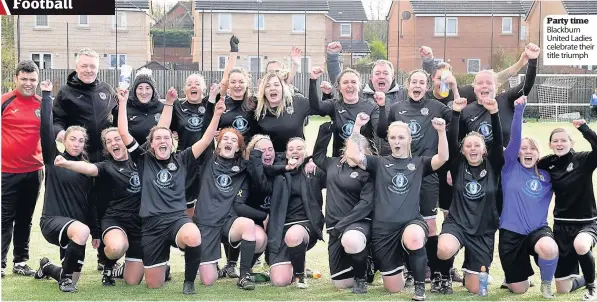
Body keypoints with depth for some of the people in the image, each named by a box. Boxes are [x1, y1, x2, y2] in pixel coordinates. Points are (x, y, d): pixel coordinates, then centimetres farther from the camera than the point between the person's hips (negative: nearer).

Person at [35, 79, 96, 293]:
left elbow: (91, 201, 11)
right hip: (52, 220, -5)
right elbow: (46, 129, -12)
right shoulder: (53, 159, 0)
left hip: (77, 223, 5)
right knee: (81, 230, -39)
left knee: (72, 279, 5)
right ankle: (65, 276, -14)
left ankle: (47, 267, 41)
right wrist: (46, 95, -13)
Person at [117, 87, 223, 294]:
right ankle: (163, 265, 44)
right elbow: (123, 133, 3)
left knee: (193, 238, -39)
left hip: (178, 218, -1)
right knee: (154, 285, 3)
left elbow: (206, 141, 4)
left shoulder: (180, 160, 11)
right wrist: (123, 103, 0)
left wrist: (217, 115, -6)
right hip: (151, 223, 1)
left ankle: (189, 282, -10)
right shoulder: (144, 160, 10)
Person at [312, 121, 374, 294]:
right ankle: (360, 264, 37)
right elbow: (317, 155, 31)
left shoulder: (368, 173, -6)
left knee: (351, 241, -43)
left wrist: (343, 224, -19)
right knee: (340, 283, 2)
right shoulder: (334, 164, 11)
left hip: (357, 222, -5)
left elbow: (366, 203, -15)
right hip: (334, 226, 5)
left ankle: (361, 277, -13)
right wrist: (324, 130, 19)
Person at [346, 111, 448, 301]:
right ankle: (397, 267, 46)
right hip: (383, 228, 1)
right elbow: (353, 155, -6)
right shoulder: (379, 163, 10)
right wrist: (357, 126, -13)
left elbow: (442, 158, -7)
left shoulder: (419, 163, 11)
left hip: (411, 222, -1)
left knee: (414, 238, -42)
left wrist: (441, 131, -20)